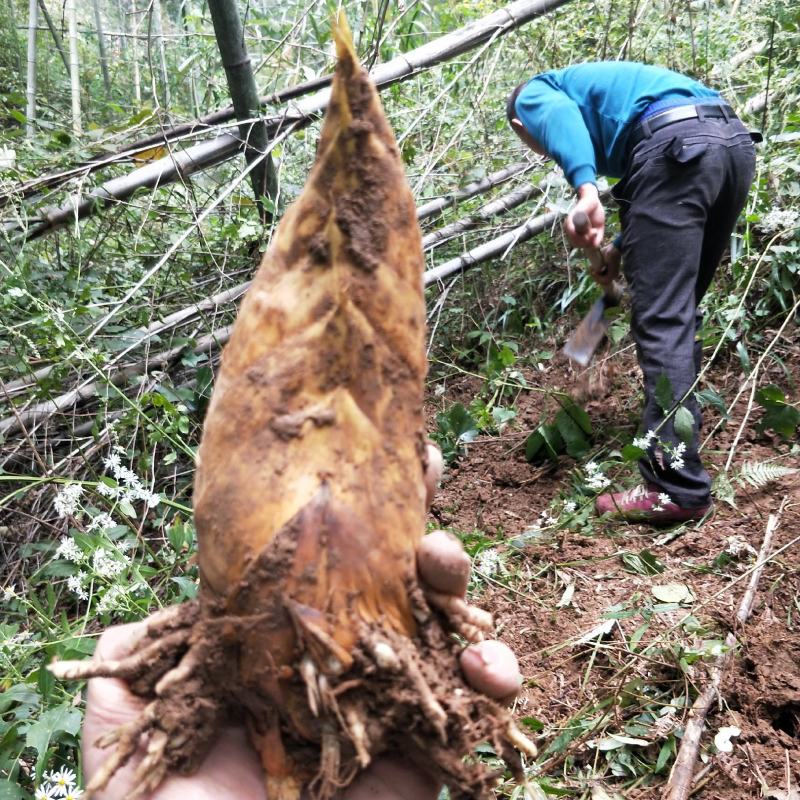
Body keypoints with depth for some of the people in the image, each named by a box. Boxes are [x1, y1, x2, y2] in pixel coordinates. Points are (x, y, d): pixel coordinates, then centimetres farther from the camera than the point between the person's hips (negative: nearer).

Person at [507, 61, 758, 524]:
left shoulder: (533, 95, 17)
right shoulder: (597, 85, 40)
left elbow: (562, 118, -10)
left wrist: (585, 190, -25)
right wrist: (623, 245, 39)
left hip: (677, 145, -9)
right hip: (736, 141, 9)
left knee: (660, 320, -9)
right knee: (682, 309, 18)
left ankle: (679, 488, -12)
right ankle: (678, 438, 30)